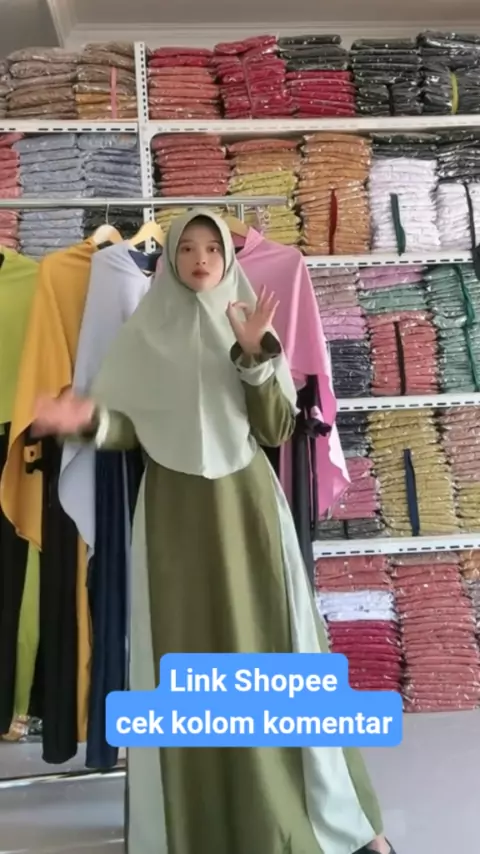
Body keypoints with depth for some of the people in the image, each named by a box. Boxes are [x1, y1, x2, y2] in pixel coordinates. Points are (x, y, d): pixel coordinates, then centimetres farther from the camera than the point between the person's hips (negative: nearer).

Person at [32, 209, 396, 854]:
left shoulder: (254, 327, 7)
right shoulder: (144, 333, 6)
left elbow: (278, 429, -2)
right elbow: (131, 427, 1)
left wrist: (254, 356, -14)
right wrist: (91, 418, -19)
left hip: (247, 503, 1)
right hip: (174, 509, 0)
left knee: (270, 642, 3)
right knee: (184, 651, 2)